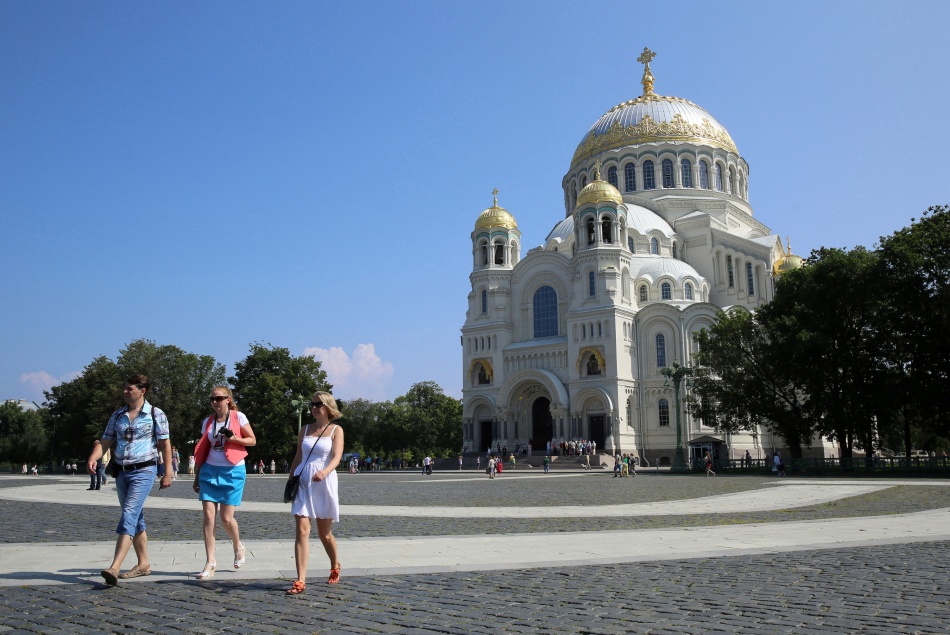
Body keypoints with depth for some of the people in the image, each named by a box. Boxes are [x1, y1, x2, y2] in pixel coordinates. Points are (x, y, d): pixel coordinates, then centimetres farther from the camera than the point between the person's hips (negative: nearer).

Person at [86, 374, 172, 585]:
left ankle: (114, 568, -24)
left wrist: (167, 474, -6)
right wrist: (93, 457, -13)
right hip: (122, 472, 6)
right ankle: (143, 564, 23)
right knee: (135, 520, 13)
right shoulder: (117, 415, 10)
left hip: (143, 471, -6)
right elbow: (105, 441, 8)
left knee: (129, 516, -18)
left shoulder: (156, 415, -4)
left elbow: (165, 445, -3)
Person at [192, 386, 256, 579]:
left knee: (226, 518, -2)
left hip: (233, 472, -3)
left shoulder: (238, 417, -2)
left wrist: (234, 438, -18)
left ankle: (238, 548, 27)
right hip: (210, 471, 3)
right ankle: (210, 563, 1)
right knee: (208, 516, -5)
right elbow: (201, 450, 13)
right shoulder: (208, 422, 8)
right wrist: (197, 476, 13)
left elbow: (252, 440, -1)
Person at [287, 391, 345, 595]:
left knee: (324, 533, 9)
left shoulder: (336, 430, 0)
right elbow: (298, 457, 16)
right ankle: (300, 581, -10)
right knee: (302, 530, -9)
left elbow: (336, 457, -14)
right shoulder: (305, 430, 10)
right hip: (302, 482, 2)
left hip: (324, 483, -2)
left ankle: (335, 567, 36)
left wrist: (325, 472, -32)